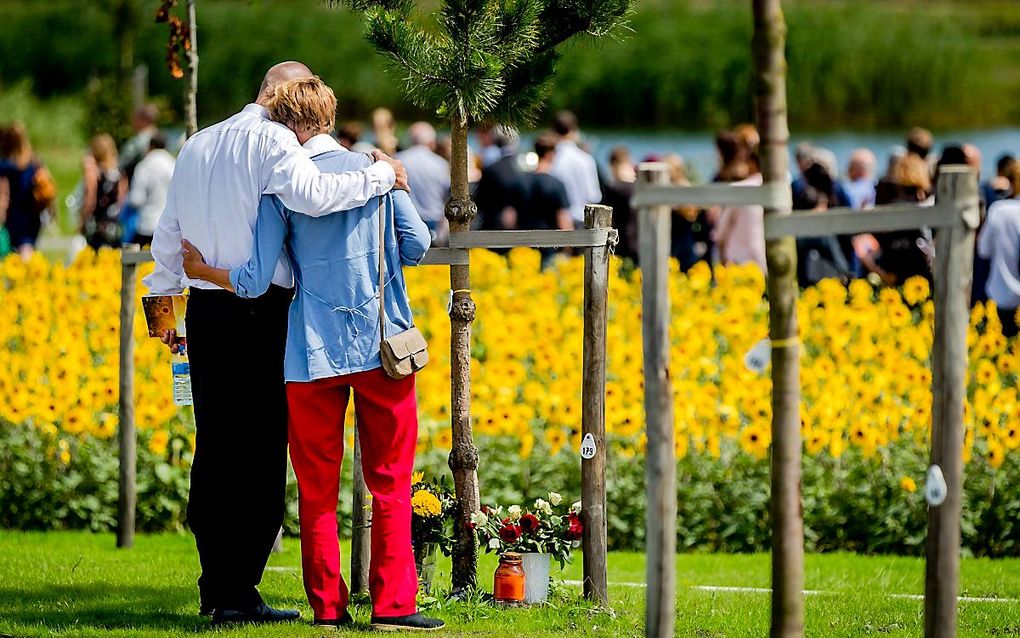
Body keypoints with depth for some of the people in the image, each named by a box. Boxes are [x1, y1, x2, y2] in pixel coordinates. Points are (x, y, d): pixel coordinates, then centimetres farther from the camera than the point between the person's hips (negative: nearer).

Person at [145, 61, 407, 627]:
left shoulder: (196, 146, 16)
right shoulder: (271, 140, -9)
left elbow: (167, 236, 21)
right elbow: (310, 195, -26)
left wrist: (162, 304, 31)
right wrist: (380, 176, -14)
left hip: (204, 310, 7)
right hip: (260, 314, -7)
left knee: (214, 448, 11)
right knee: (260, 452, -3)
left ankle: (215, 588, 14)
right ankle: (238, 594, -5)